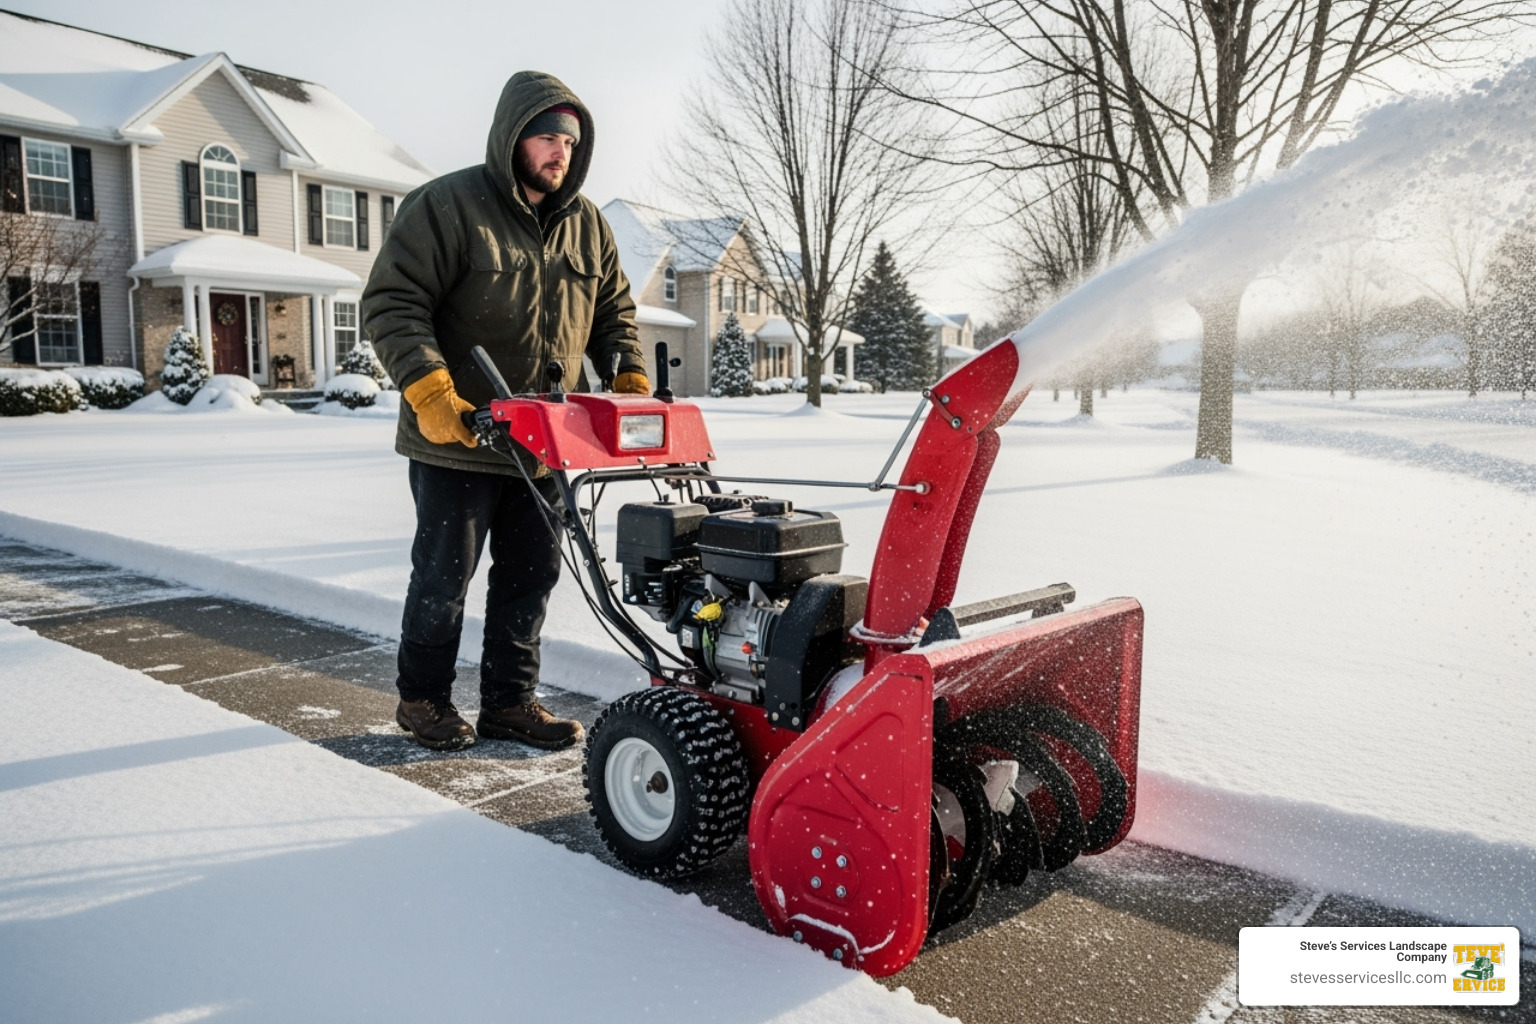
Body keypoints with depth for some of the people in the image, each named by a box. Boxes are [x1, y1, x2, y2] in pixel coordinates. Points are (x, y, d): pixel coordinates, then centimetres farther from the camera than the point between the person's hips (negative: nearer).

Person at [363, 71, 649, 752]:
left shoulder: (587, 224, 10)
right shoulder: (447, 206, -9)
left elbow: (613, 312, 19)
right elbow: (391, 304, -14)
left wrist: (631, 377, 2)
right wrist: (428, 389, -24)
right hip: (456, 440, -6)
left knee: (531, 575, 11)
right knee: (445, 575, 6)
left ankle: (509, 701, 25)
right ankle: (423, 697, 26)